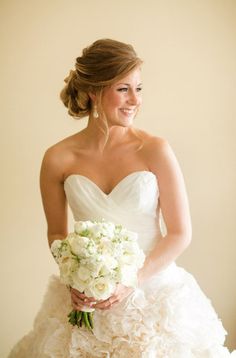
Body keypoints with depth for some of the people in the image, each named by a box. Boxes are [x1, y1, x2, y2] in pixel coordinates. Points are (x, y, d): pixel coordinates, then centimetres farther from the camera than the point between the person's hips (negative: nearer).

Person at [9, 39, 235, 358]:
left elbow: (181, 233, -8)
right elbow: (56, 233, 6)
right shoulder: (58, 159, -7)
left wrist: (133, 280, -16)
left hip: (154, 293, -1)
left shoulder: (155, 150, -11)